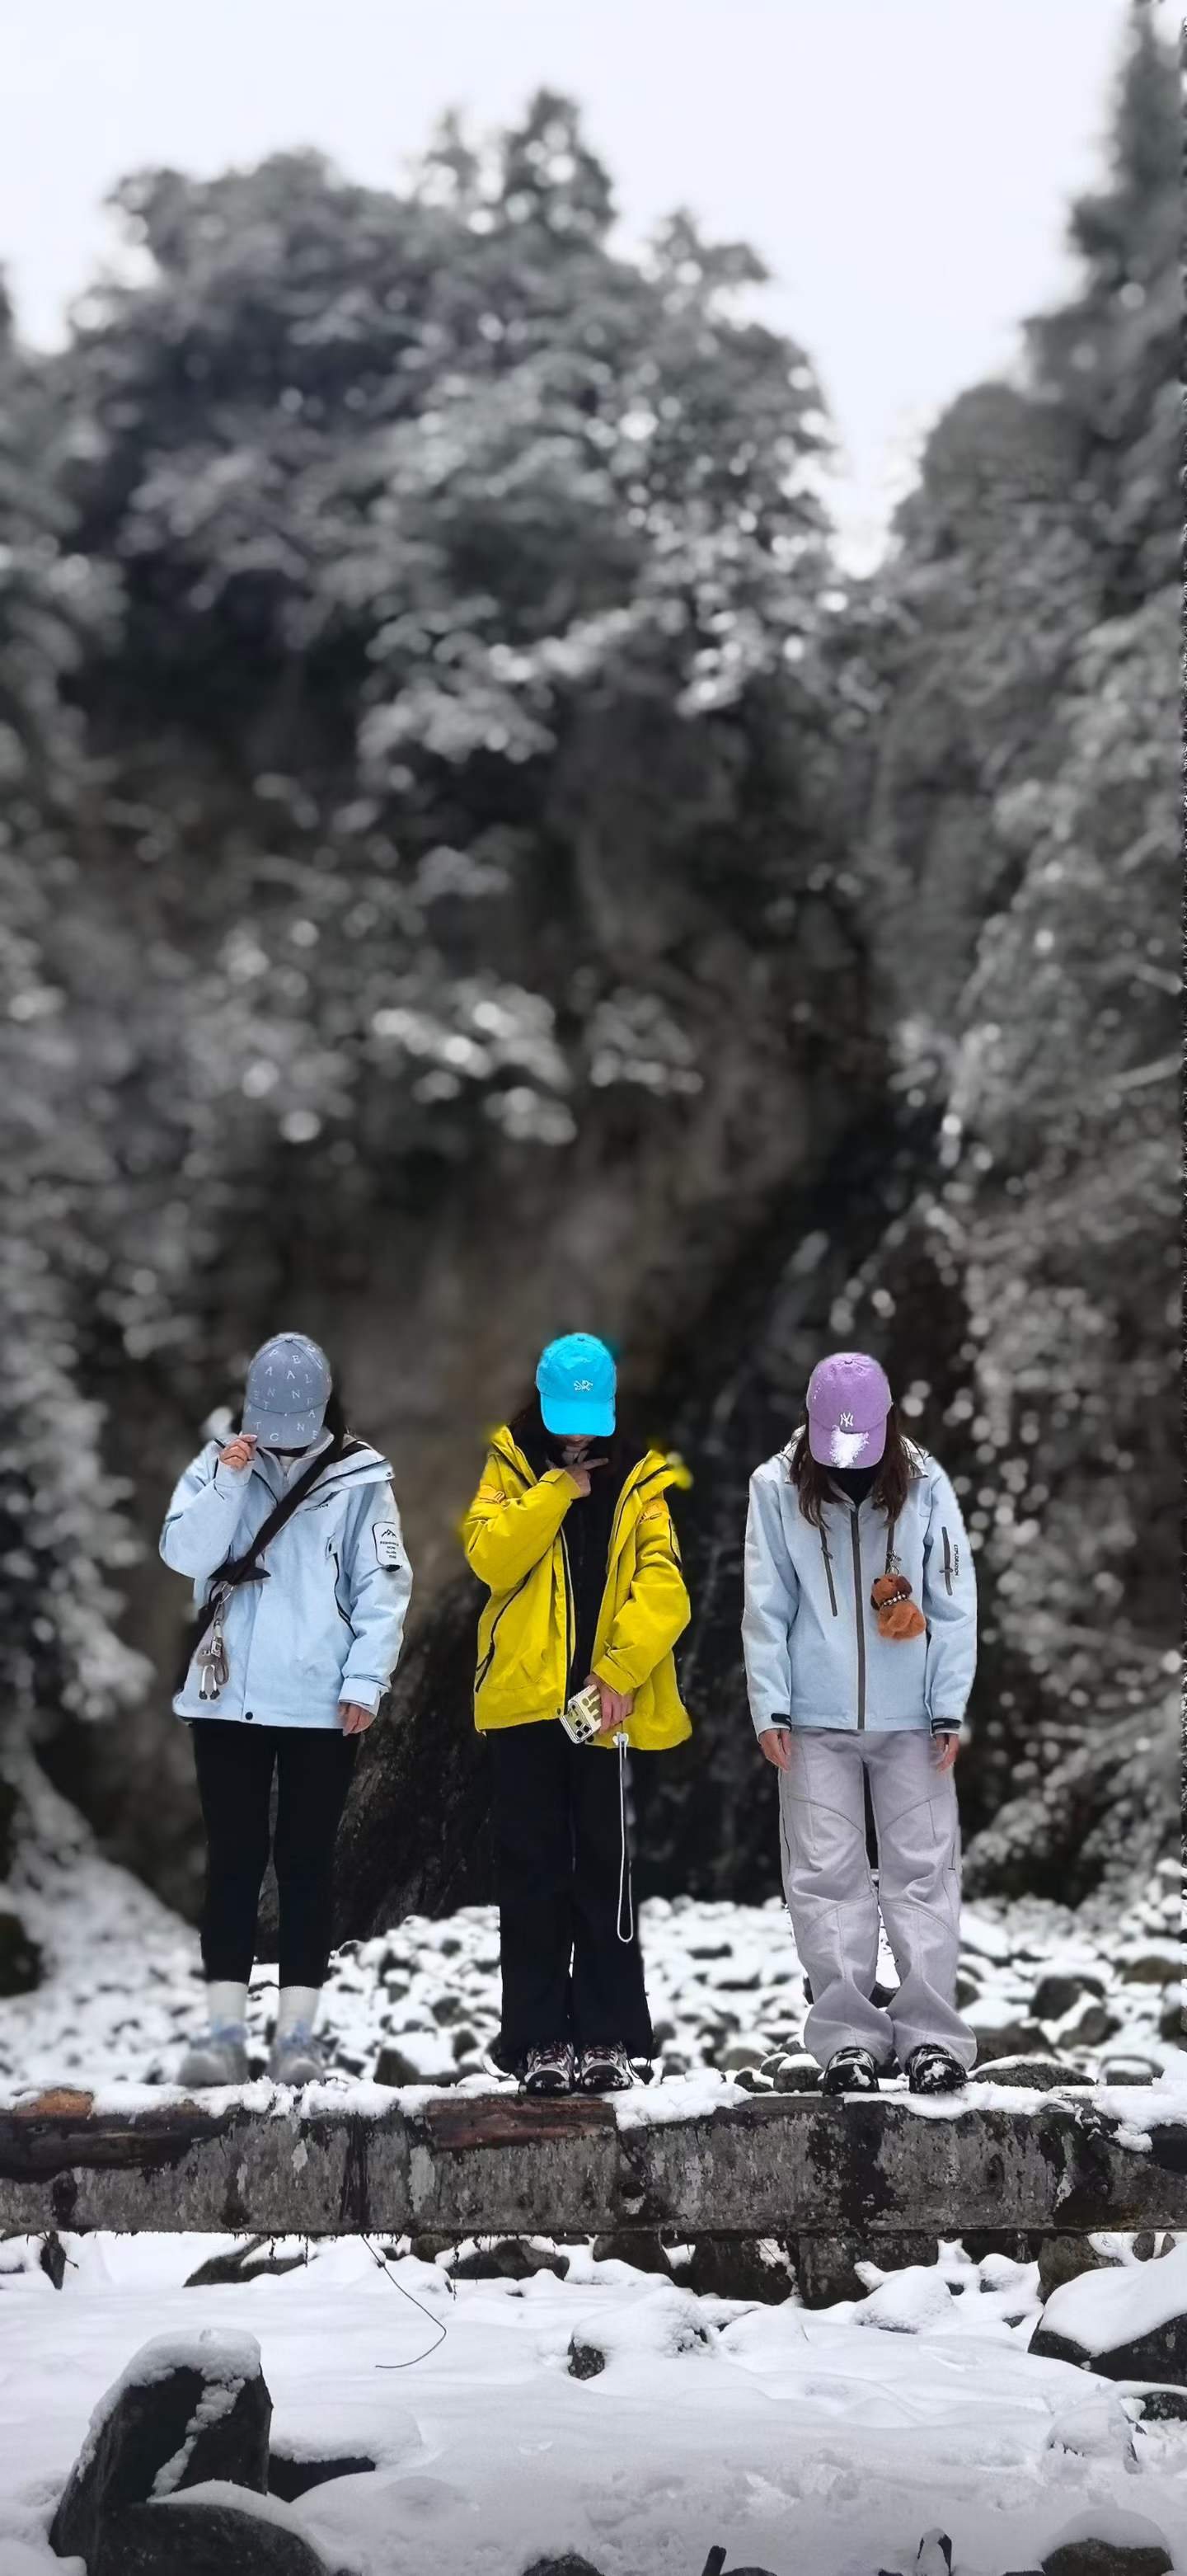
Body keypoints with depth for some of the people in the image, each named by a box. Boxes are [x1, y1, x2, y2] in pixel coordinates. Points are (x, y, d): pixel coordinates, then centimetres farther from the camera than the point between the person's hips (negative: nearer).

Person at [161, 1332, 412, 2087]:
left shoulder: (360, 1478, -1)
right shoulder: (219, 1463, 6)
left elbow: (383, 1588, -3)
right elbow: (184, 1553, -6)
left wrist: (365, 1681, -11)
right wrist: (227, 1481, -17)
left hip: (320, 1705, -2)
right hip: (228, 1699, 2)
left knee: (306, 1861, 4)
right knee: (233, 1858, 4)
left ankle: (298, 2031, 8)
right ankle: (225, 2028, 7)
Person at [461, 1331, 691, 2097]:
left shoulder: (642, 1480, 5)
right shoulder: (513, 1465, 6)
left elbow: (663, 1584, -6)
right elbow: (490, 1555, -9)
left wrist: (621, 1670, -16)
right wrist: (557, 1489, -13)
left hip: (607, 1705, 0)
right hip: (524, 1698, 0)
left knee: (606, 1872, 5)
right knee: (534, 1872, 4)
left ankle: (608, 2038, 11)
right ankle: (538, 2039, 9)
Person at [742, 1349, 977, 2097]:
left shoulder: (924, 1485, -3)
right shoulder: (778, 1487, -3)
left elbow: (955, 1603, 0)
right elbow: (767, 1608, 0)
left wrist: (950, 1709, -3)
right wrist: (771, 1707, -4)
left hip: (912, 1719, 0)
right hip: (815, 1722, 0)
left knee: (925, 1869, 2)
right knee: (827, 1875, 2)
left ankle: (932, 2032, 7)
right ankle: (848, 2034, 9)